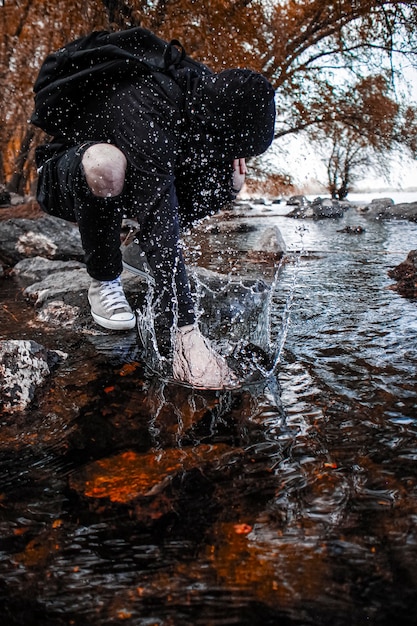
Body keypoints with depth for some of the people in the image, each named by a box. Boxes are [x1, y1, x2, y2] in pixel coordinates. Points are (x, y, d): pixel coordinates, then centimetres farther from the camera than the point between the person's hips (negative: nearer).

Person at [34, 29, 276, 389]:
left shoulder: (204, 100, -13)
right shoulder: (144, 118, -37)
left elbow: (183, 203, -4)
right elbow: (158, 222, -43)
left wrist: (228, 186, -26)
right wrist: (186, 333, -45)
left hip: (127, 185, 7)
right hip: (66, 183, -6)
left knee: (222, 184, -9)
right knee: (103, 163, -41)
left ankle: (146, 257, 8)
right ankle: (104, 281, -18)